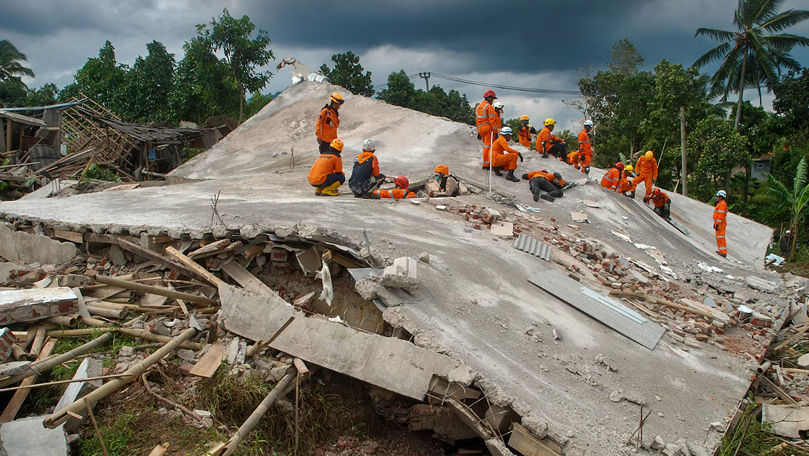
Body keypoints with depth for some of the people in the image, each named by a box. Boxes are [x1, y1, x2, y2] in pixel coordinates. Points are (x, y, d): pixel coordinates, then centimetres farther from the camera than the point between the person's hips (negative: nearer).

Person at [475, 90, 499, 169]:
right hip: (488, 129, -8)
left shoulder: (478, 106, 15)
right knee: (488, 146, -6)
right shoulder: (489, 107, -11)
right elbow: (492, 120, -16)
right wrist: (496, 131, -13)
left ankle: (486, 162, 20)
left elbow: (477, 120, 20)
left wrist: (478, 131, 25)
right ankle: (486, 164, -7)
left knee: (486, 145, 17)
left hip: (481, 129, 8)